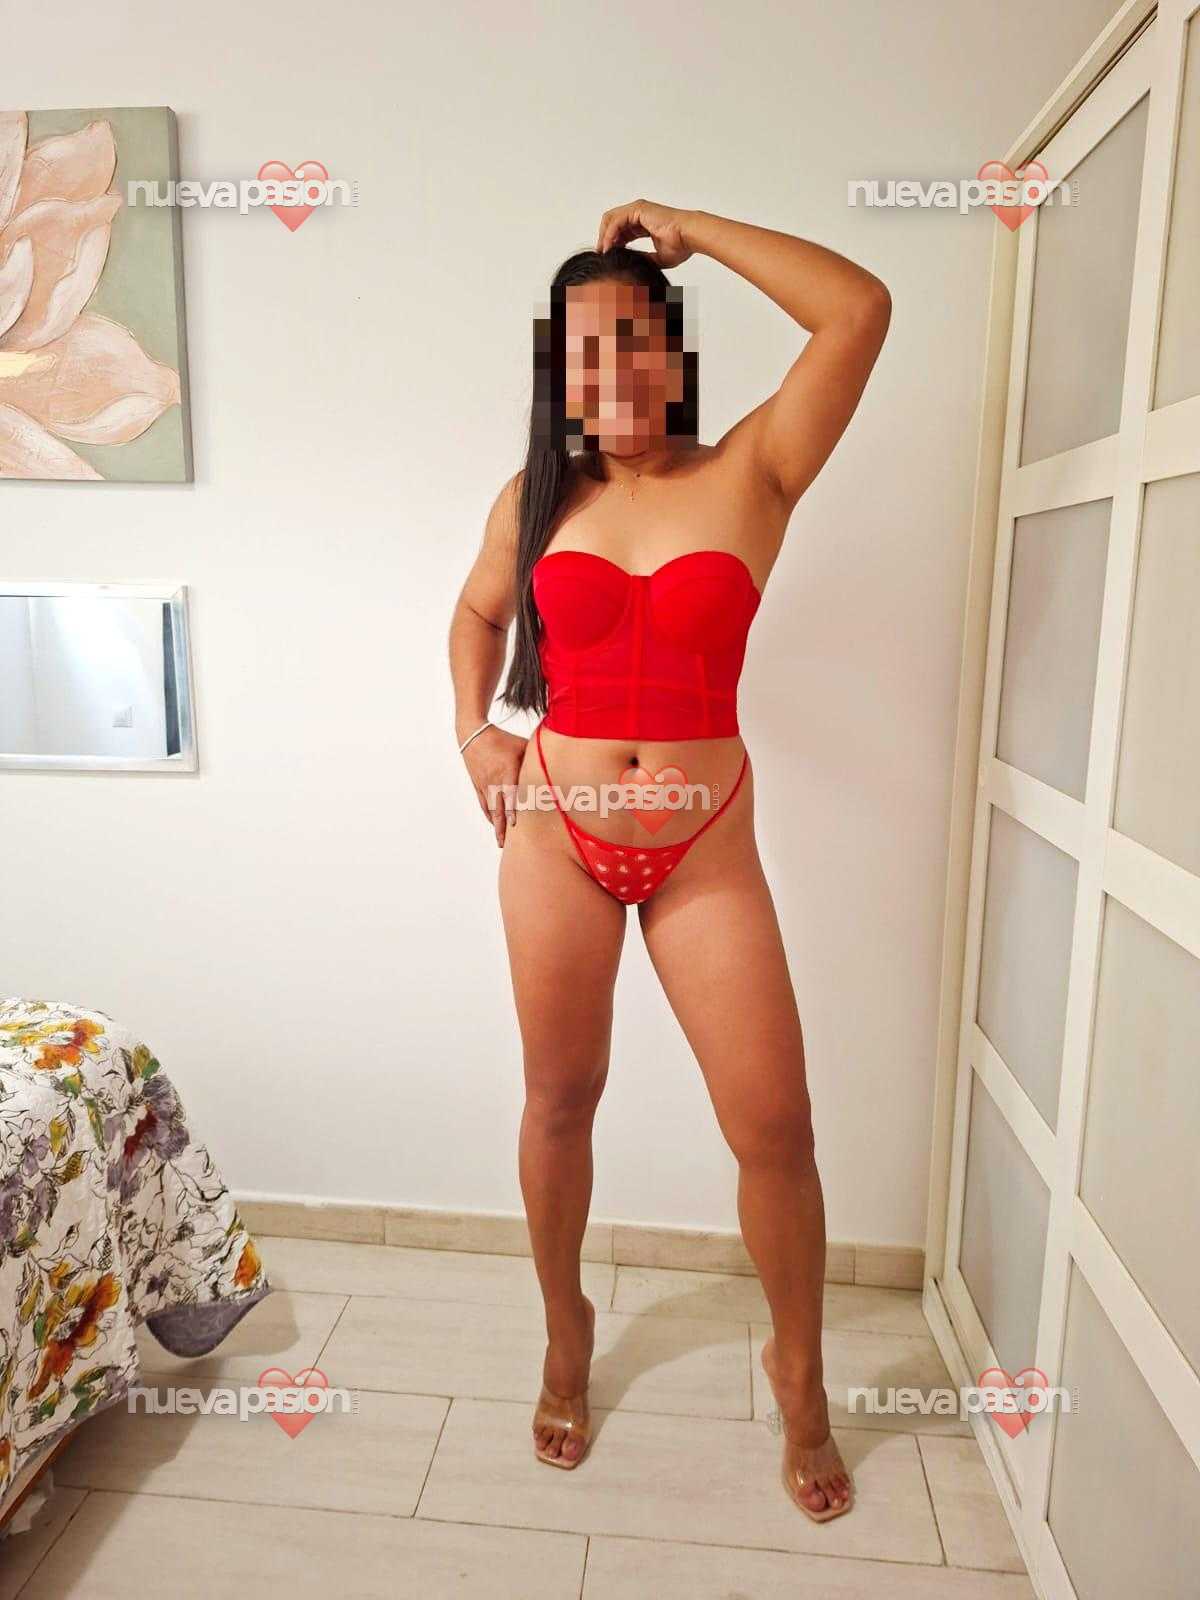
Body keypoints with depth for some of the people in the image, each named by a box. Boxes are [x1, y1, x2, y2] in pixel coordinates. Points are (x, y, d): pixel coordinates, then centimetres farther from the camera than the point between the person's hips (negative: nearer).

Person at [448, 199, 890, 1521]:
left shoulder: (750, 474, -2)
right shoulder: (535, 500, 5)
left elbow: (860, 308, -13)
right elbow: (478, 616, 22)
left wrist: (688, 228, -6)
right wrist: (473, 729, 6)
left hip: (706, 849, -1)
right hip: (557, 832, 2)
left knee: (775, 1126, 2)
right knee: (558, 1102, 14)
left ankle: (798, 1372, 31)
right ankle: (566, 1336, 41)